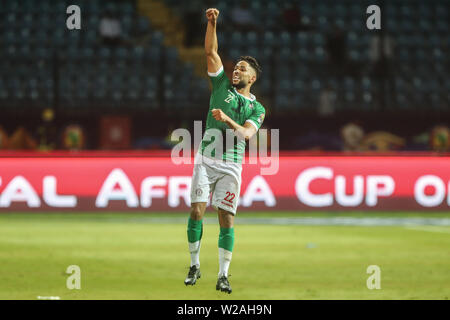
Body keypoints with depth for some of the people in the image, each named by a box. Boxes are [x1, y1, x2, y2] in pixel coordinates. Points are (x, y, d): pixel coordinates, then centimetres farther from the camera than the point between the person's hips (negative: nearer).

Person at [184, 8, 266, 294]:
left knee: (227, 219, -5)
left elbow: (247, 133, -9)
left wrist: (227, 120, -24)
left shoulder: (257, 109, 9)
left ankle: (224, 275, -3)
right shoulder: (222, 85, 11)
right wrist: (212, 23, -9)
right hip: (206, 160, 1)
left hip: (231, 165, -1)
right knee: (197, 211, -8)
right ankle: (195, 266, 4)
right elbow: (211, 52, 3)